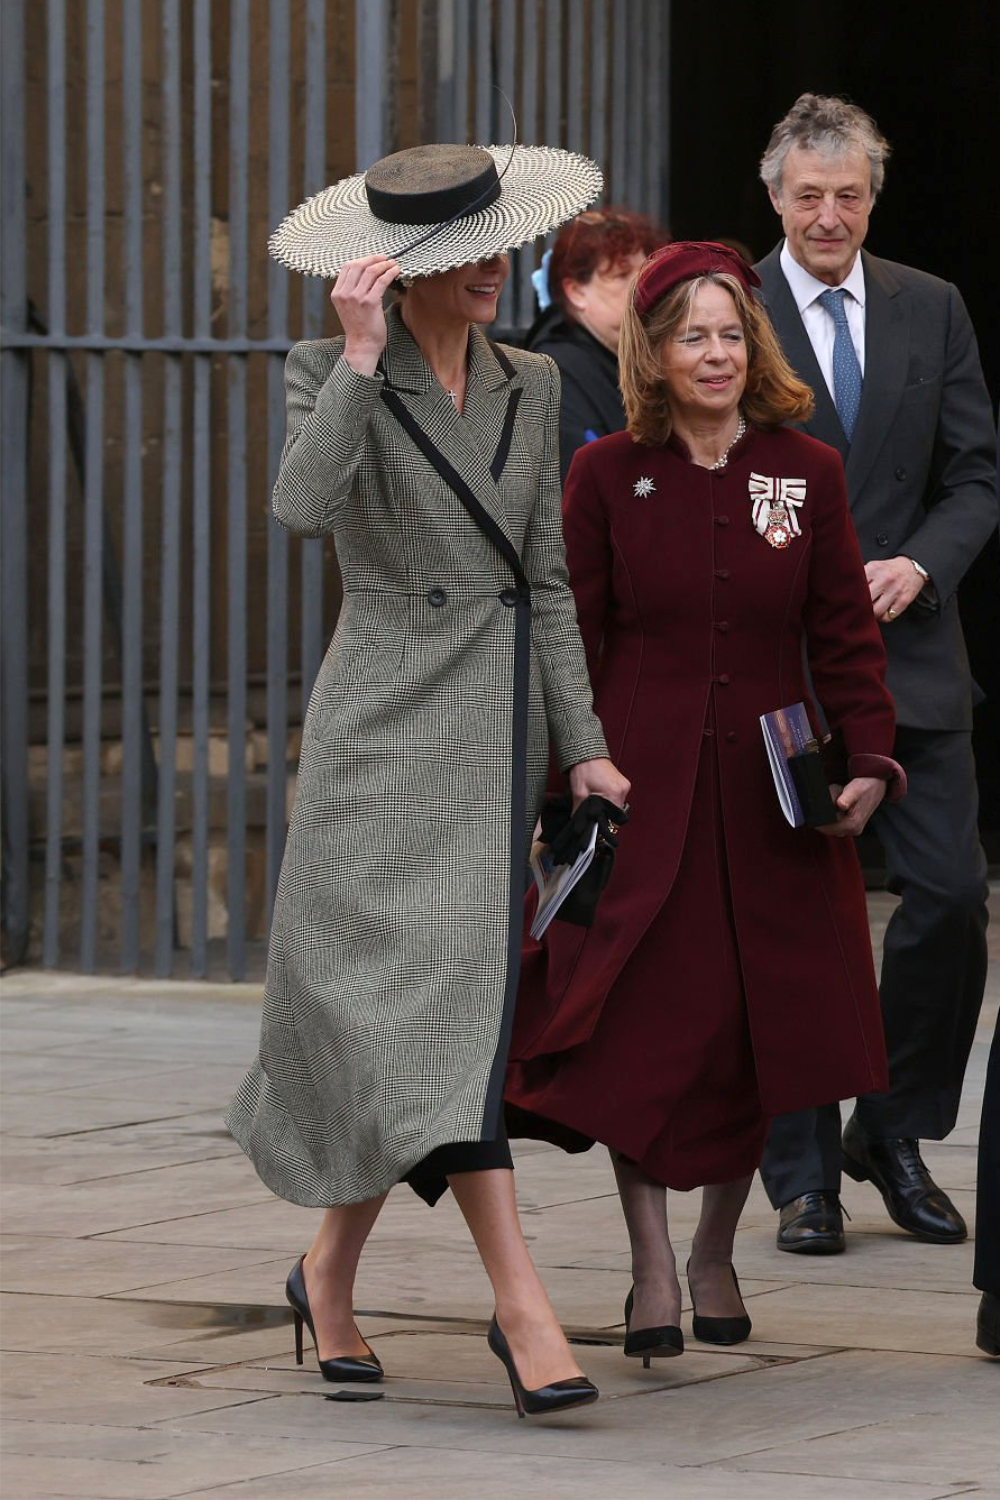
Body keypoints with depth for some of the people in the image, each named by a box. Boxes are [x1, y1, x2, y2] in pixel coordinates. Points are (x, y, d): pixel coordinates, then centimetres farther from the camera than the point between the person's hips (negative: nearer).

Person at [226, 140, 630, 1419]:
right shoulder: (333, 374, -3)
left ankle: (329, 1275, 25)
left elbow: (547, 580, 12)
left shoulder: (530, 388, 12)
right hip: (389, 727, -5)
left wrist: (582, 744, 6)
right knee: (437, 998, -15)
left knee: (407, 1026, 8)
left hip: (501, 729, 5)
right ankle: (521, 1307, -21)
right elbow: (304, 505, -23)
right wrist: (361, 357, -25)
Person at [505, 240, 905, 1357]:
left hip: (773, 798, 2)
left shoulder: (806, 473, 5)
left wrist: (867, 761, -5)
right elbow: (571, 642, 2)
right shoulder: (607, 476, 1)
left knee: (761, 1029, 5)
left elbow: (846, 633, 7)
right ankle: (652, 1270, 1)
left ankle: (716, 1251, 22)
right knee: (644, 1030, -6)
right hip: (644, 790, -2)